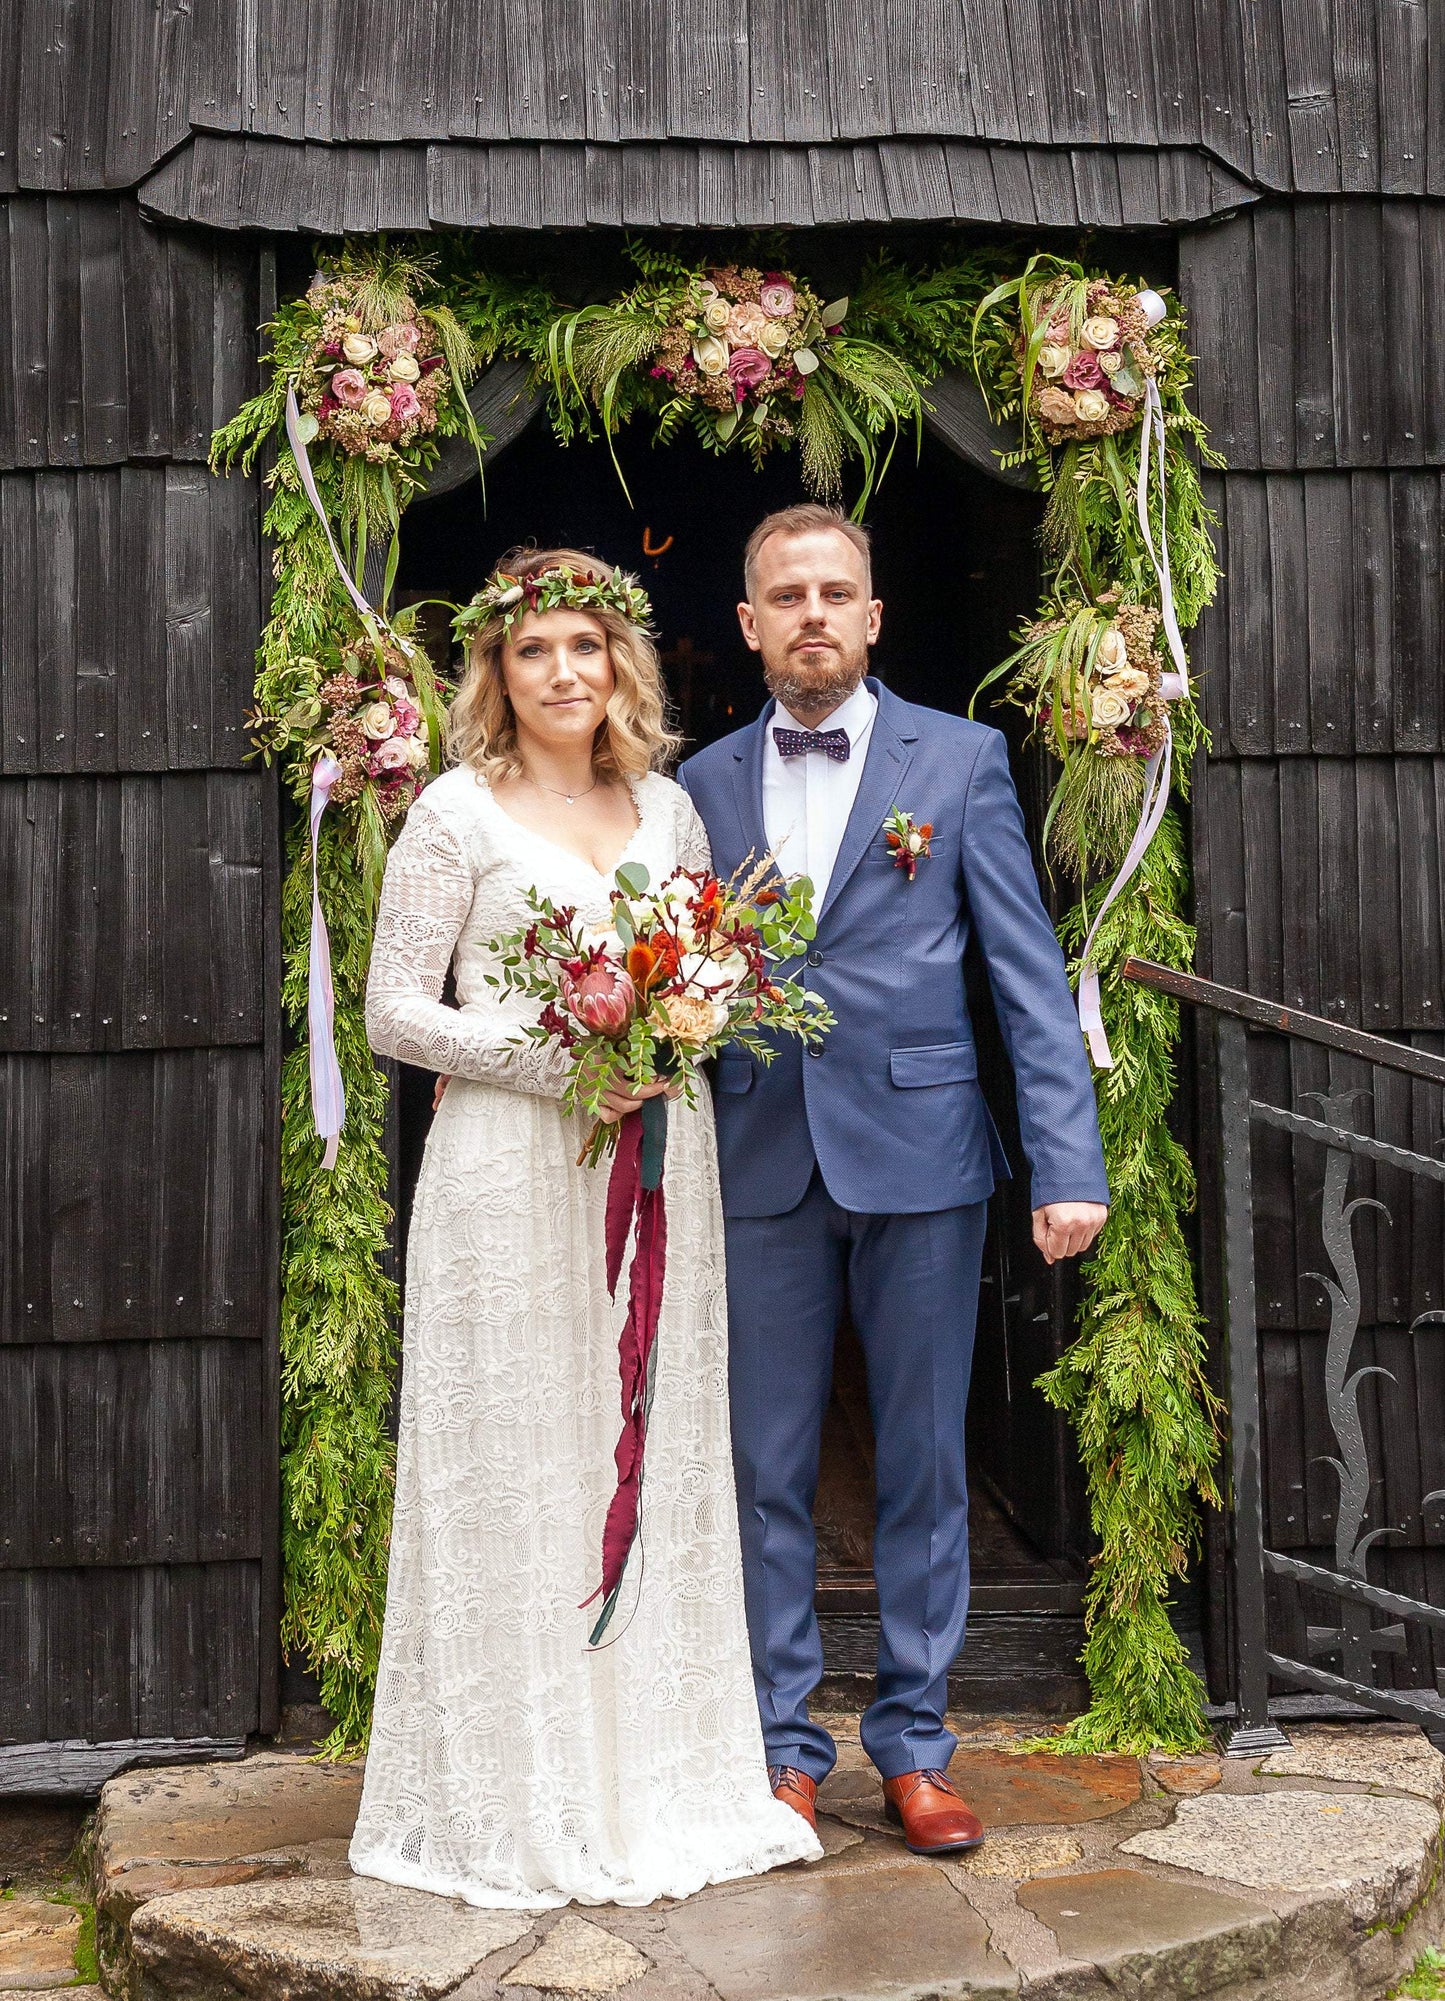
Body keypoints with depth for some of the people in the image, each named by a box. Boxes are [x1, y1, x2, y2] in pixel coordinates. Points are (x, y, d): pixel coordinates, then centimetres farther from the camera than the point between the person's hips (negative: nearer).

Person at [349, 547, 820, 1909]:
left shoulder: (667, 807, 13)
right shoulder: (458, 813, -1)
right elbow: (394, 1010, -5)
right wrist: (557, 1065, -16)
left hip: (656, 1163, 5)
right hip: (511, 1173, -5)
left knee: (658, 1460, 9)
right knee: (519, 1470, -1)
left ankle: (661, 1779, 21)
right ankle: (520, 1799, 12)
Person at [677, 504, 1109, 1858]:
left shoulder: (960, 760, 3)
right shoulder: (704, 783, 10)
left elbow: (1028, 971, -1)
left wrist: (1067, 1163, -9)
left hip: (919, 1157, -1)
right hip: (761, 1166, 2)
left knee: (922, 1465, 6)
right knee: (768, 1472, 6)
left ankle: (913, 1747, 20)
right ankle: (784, 1750, 19)